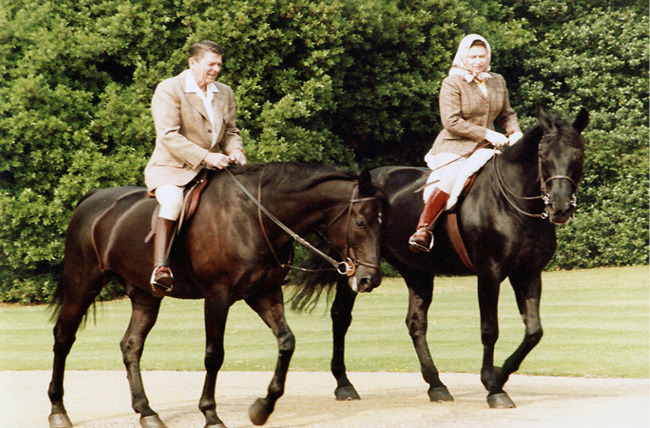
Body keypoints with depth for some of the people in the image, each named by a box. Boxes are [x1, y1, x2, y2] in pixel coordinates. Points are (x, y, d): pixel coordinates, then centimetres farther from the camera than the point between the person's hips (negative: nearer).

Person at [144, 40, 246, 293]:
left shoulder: (224, 93, 13)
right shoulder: (168, 90, -8)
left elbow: (230, 131, 22)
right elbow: (169, 136, -17)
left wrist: (235, 150, -3)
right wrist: (205, 156, -26)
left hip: (210, 168, 7)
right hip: (170, 168, -7)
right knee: (172, 200, -36)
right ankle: (160, 267, -41)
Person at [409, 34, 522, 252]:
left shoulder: (497, 81, 13)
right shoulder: (452, 83, -6)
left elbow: (507, 114, 23)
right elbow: (451, 121, -14)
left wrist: (516, 133, 0)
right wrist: (486, 134, -19)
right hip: (454, 147, -6)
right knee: (449, 181, -33)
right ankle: (423, 230, -25)